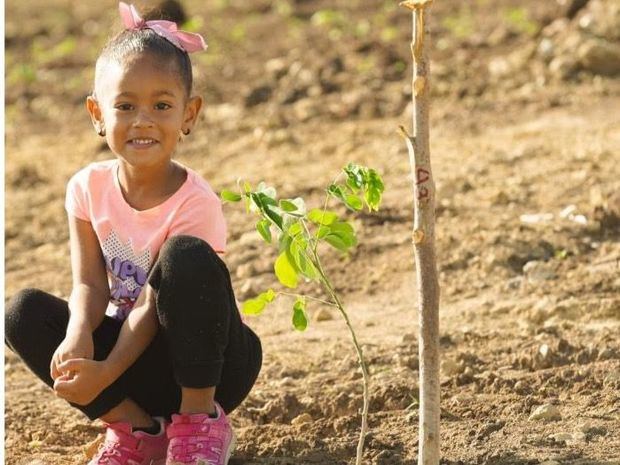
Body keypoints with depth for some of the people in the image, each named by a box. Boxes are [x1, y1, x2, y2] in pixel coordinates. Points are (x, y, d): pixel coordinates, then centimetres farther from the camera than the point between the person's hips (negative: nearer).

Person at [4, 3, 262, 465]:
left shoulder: (195, 203, -20)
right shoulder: (89, 188, -6)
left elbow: (153, 304, -22)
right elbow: (90, 284, -11)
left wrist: (106, 373, -33)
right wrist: (78, 337, -33)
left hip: (204, 361, -4)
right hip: (129, 344, 4)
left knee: (186, 255, -32)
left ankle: (201, 417, -18)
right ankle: (136, 426, -11)